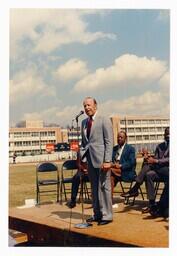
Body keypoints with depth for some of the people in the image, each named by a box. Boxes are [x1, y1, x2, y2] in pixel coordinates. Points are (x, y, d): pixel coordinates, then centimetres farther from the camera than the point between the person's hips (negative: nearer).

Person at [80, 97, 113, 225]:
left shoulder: (104, 120, -4)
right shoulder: (84, 122, 16)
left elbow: (109, 142, -9)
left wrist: (107, 160, -16)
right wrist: (81, 158, 10)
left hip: (101, 159, -6)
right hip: (90, 159, 6)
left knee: (104, 187, -1)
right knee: (94, 188, 11)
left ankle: (107, 215, 7)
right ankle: (97, 214, 21)